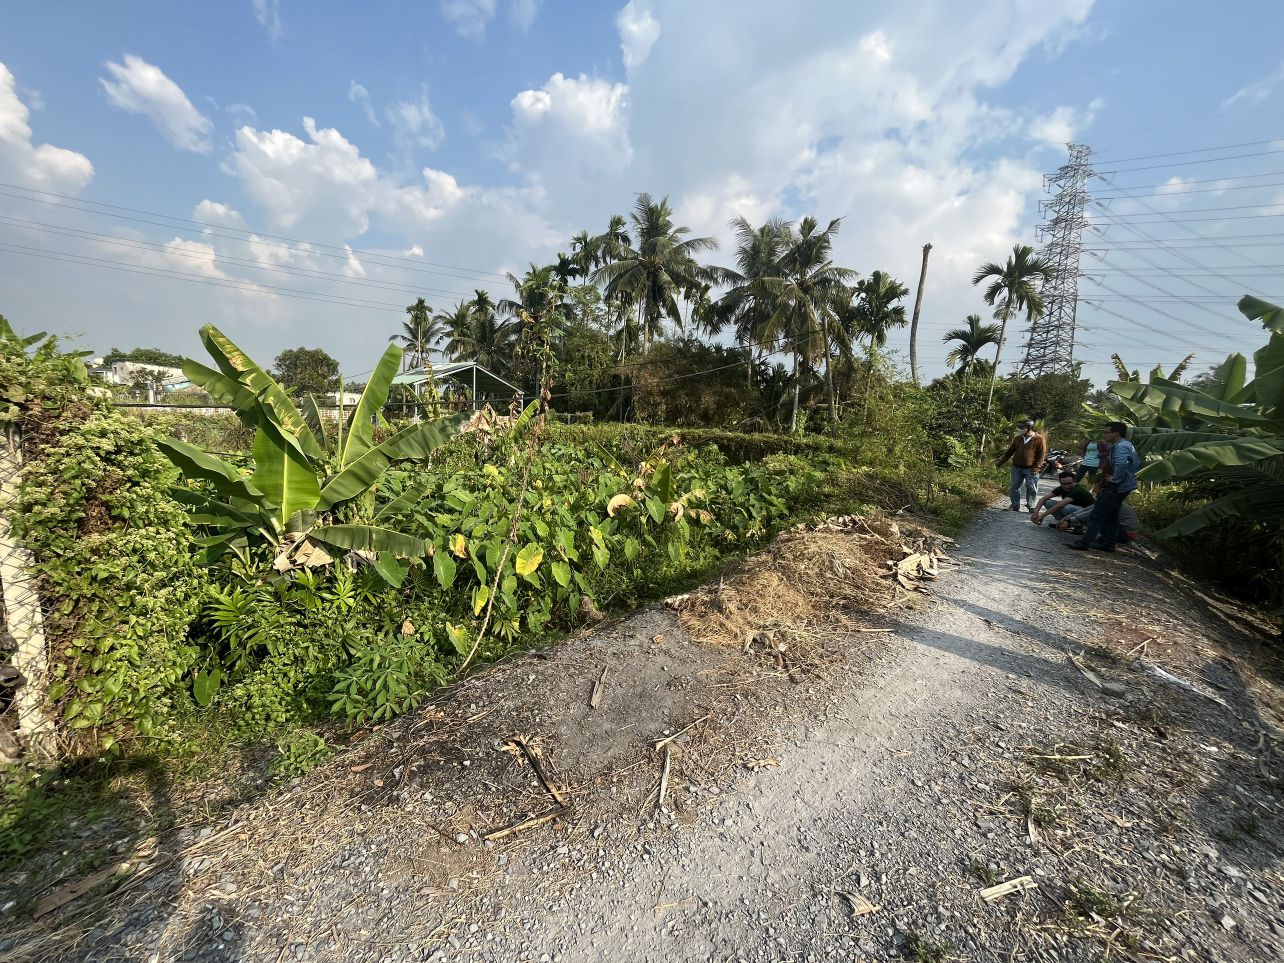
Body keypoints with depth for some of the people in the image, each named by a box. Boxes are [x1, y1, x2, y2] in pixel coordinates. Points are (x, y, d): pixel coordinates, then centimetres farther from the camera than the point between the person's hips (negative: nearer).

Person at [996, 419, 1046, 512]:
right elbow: (1010, 451, 14)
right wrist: (1001, 462, 12)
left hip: (1031, 469, -4)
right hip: (1017, 468, 4)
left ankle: (1031, 506, 16)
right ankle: (1015, 506, 12)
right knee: (1015, 487, 4)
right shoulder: (1018, 438, 8)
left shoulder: (1039, 439, -5)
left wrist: (1037, 467, -14)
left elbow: (1042, 454, -7)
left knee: (1032, 489, 3)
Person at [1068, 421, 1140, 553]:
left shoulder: (1120, 447, -19)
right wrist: (1130, 476, 21)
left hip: (1116, 487, -11)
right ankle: (1109, 544, 22)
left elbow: (1121, 464, -37)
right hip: (1124, 486, 11)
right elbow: (1137, 463, 27)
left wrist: (1115, 479, -25)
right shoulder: (1128, 445, 15)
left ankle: (1084, 543, -7)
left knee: (1097, 515, -8)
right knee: (1111, 516, 16)